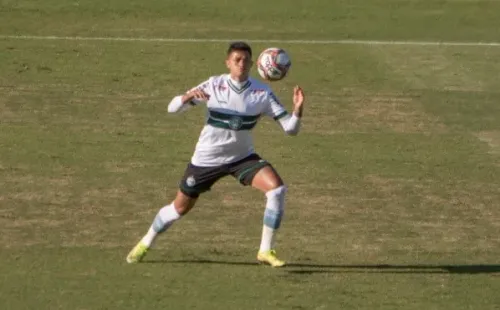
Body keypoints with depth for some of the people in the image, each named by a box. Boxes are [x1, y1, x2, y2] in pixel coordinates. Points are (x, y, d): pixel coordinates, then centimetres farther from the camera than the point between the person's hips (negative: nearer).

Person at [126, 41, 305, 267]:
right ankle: (145, 244, 38)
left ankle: (266, 251, -10)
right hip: (206, 158, -1)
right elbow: (172, 108, -17)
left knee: (277, 189, -23)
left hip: (242, 157, 1)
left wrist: (298, 109, -37)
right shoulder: (214, 86, -15)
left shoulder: (262, 93, -13)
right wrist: (188, 97, -39)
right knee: (180, 208, 10)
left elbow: (290, 128, -16)